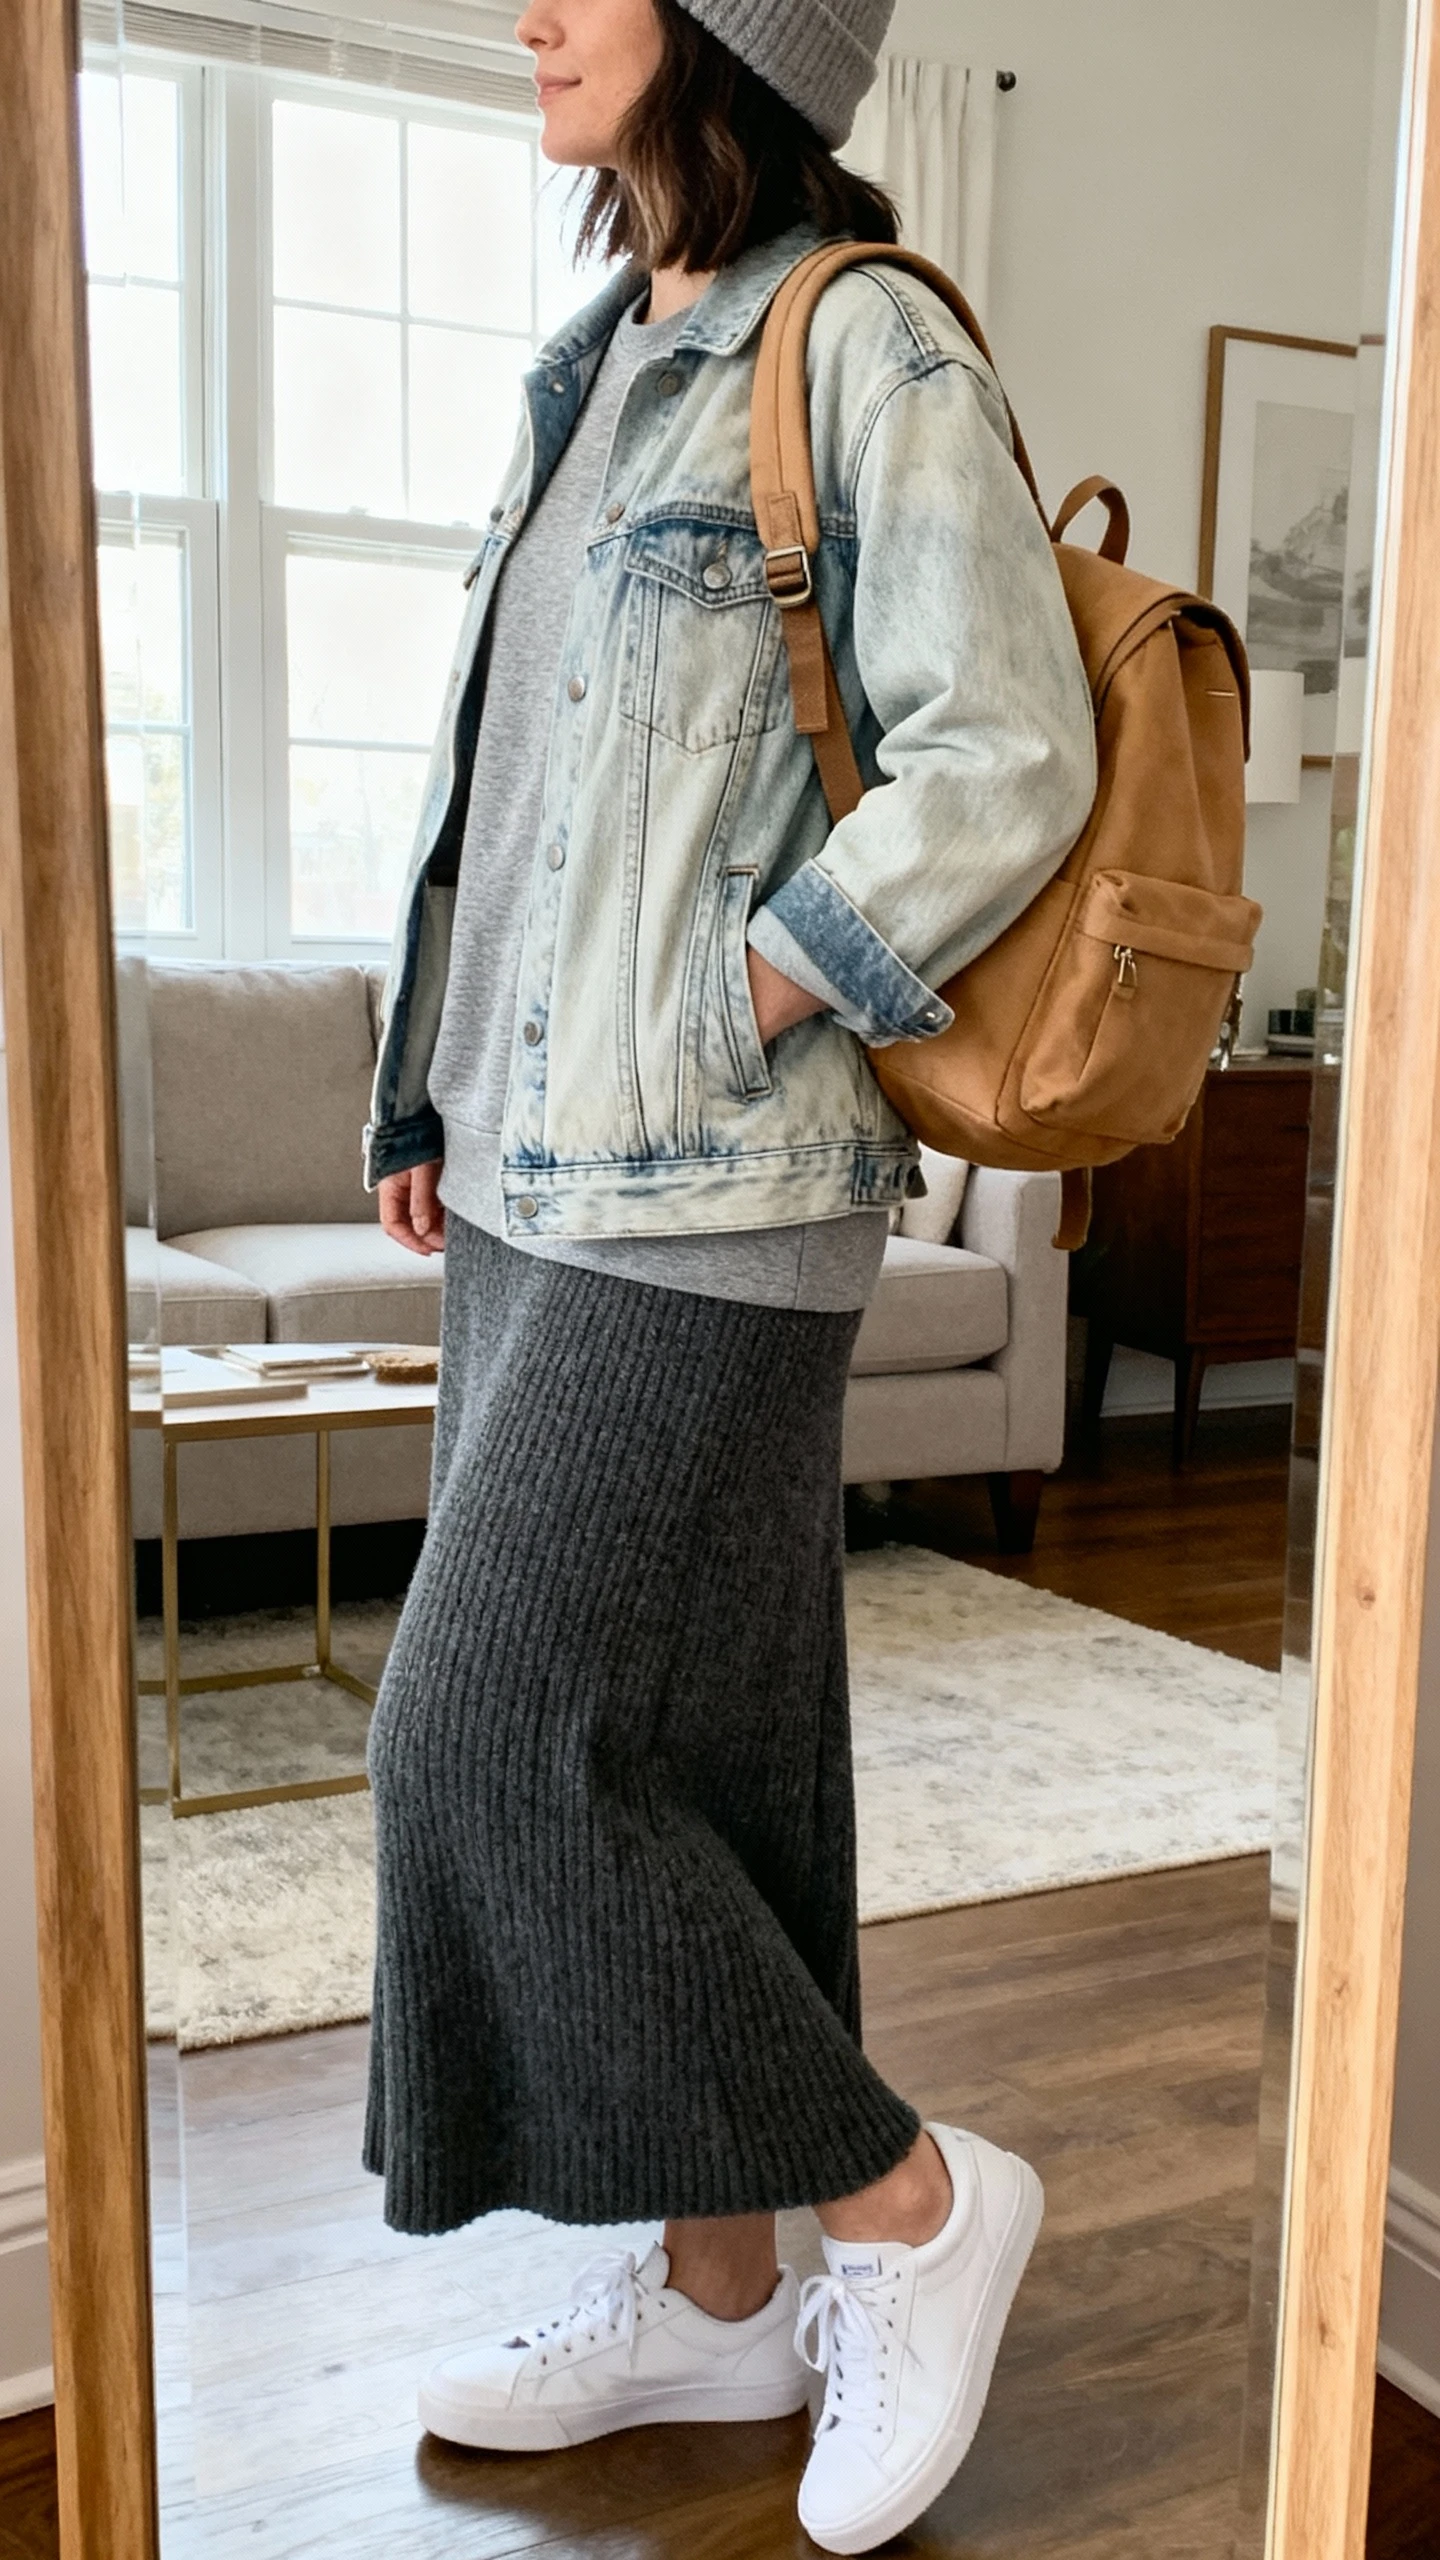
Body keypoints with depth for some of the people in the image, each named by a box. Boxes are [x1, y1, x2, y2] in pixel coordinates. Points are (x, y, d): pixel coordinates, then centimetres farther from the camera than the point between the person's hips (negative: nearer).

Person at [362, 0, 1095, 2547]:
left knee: (509, 1734, -6)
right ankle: (713, 2292, 28)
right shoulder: (604, 362, 18)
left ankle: (907, 2202, 14)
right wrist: (441, 1089, 15)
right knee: (678, 1746, 12)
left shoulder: (868, 348, -6)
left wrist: (728, 1029, -14)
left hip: (701, 1200, -8)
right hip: (541, 1182, 8)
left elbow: (1006, 764, -15)